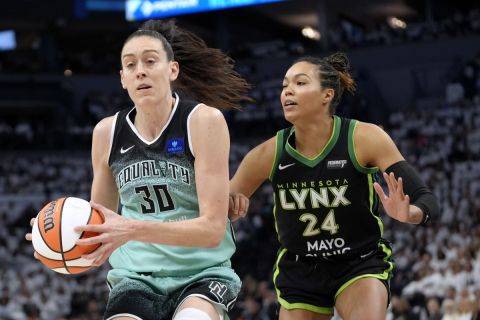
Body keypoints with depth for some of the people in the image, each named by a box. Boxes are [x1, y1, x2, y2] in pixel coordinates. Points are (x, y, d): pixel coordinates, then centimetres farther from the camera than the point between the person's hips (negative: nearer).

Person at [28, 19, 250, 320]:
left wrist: (134, 230, -27)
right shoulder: (107, 132, 3)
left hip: (202, 274, -3)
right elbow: (97, 225, 15)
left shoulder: (204, 120, -9)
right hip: (136, 276, 4)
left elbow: (212, 228, -14)